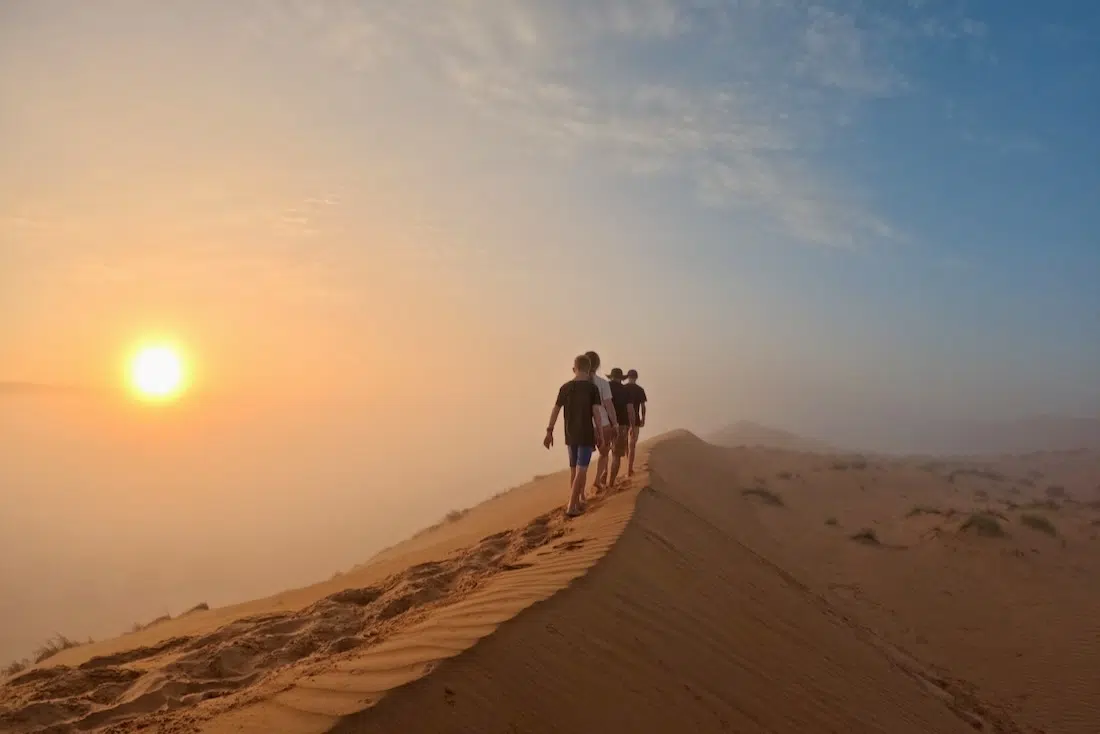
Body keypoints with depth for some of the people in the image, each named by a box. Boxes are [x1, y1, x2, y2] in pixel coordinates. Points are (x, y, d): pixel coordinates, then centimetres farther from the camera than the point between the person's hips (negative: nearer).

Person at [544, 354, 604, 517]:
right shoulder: (592, 388, -8)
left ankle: (578, 502, 26)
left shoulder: (565, 387, 3)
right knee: (581, 470, -3)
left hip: (570, 435, 4)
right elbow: (596, 412, -12)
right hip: (586, 435, -4)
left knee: (574, 469, 17)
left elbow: (555, 410, 2)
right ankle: (571, 506, -11)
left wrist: (549, 432, 7)